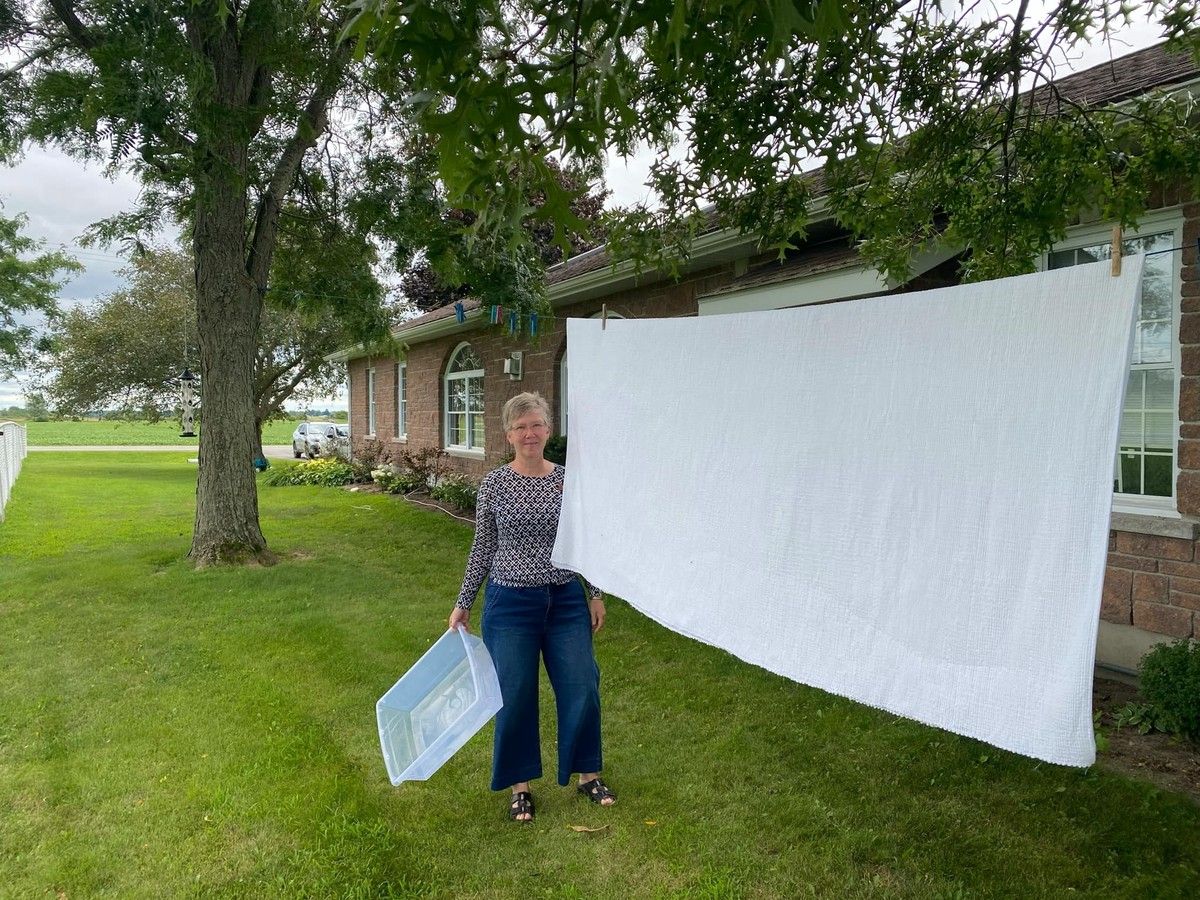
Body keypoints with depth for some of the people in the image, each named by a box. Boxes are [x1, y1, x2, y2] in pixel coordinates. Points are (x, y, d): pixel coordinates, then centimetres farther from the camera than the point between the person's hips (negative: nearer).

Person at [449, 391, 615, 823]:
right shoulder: (494, 483, -5)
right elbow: (483, 547, 2)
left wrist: (595, 594, 7)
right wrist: (463, 603, 3)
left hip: (566, 600, 2)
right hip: (510, 602, -2)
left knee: (582, 688, 7)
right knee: (514, 695, 7)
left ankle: (588, 774, 30)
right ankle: (520, 785, 28)